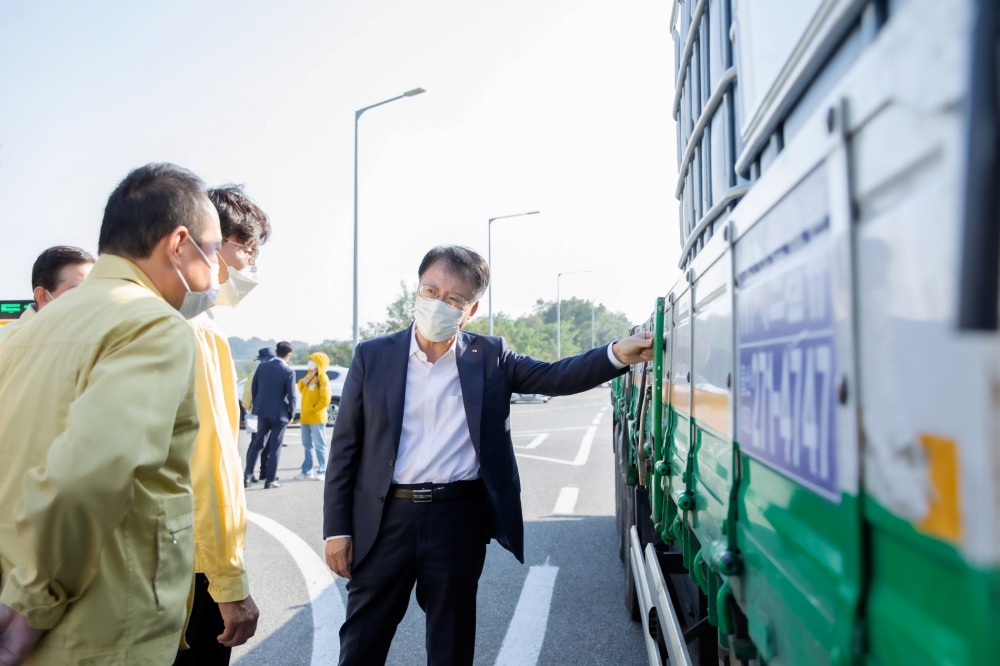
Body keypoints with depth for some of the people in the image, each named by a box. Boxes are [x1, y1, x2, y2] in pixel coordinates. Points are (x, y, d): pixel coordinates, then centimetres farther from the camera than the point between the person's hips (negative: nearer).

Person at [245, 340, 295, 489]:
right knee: (275, 446, 5)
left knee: (257, 444, 16)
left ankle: (247, 476, 12)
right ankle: (270, 480, 9)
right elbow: (291, 396, -12)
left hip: (262, 411, 4)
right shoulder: (289, 372, -13)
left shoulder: (262, 366, 0)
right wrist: (291, 414, 0)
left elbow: (254, 388, 7)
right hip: (279, 413, -4)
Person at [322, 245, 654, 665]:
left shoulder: (489, 356, 3)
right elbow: (345, 448, 2)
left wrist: (617, 355, -21)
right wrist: (337, 528, 0)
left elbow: (554, 377, -4)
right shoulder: (372, 357, 1)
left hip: (459, 519, 0)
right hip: (385, 518, 0)